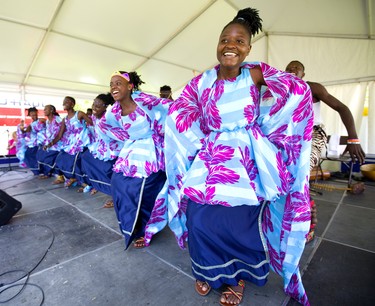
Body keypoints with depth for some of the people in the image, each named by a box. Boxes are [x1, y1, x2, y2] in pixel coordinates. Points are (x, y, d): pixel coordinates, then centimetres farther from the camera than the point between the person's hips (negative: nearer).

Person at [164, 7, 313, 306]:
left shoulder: (256, 73, -2)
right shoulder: (201, 81, 4)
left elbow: (298, 90, -7)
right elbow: (177, 113, 4)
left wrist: (261, 130, -8)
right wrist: (202, 140, -4)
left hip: (245, 161, -2)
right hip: (209, 158, 3)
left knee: (239, 221, -5)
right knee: (201, 217, -1)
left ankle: (238, 276, 29)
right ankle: (209, 271, 31)